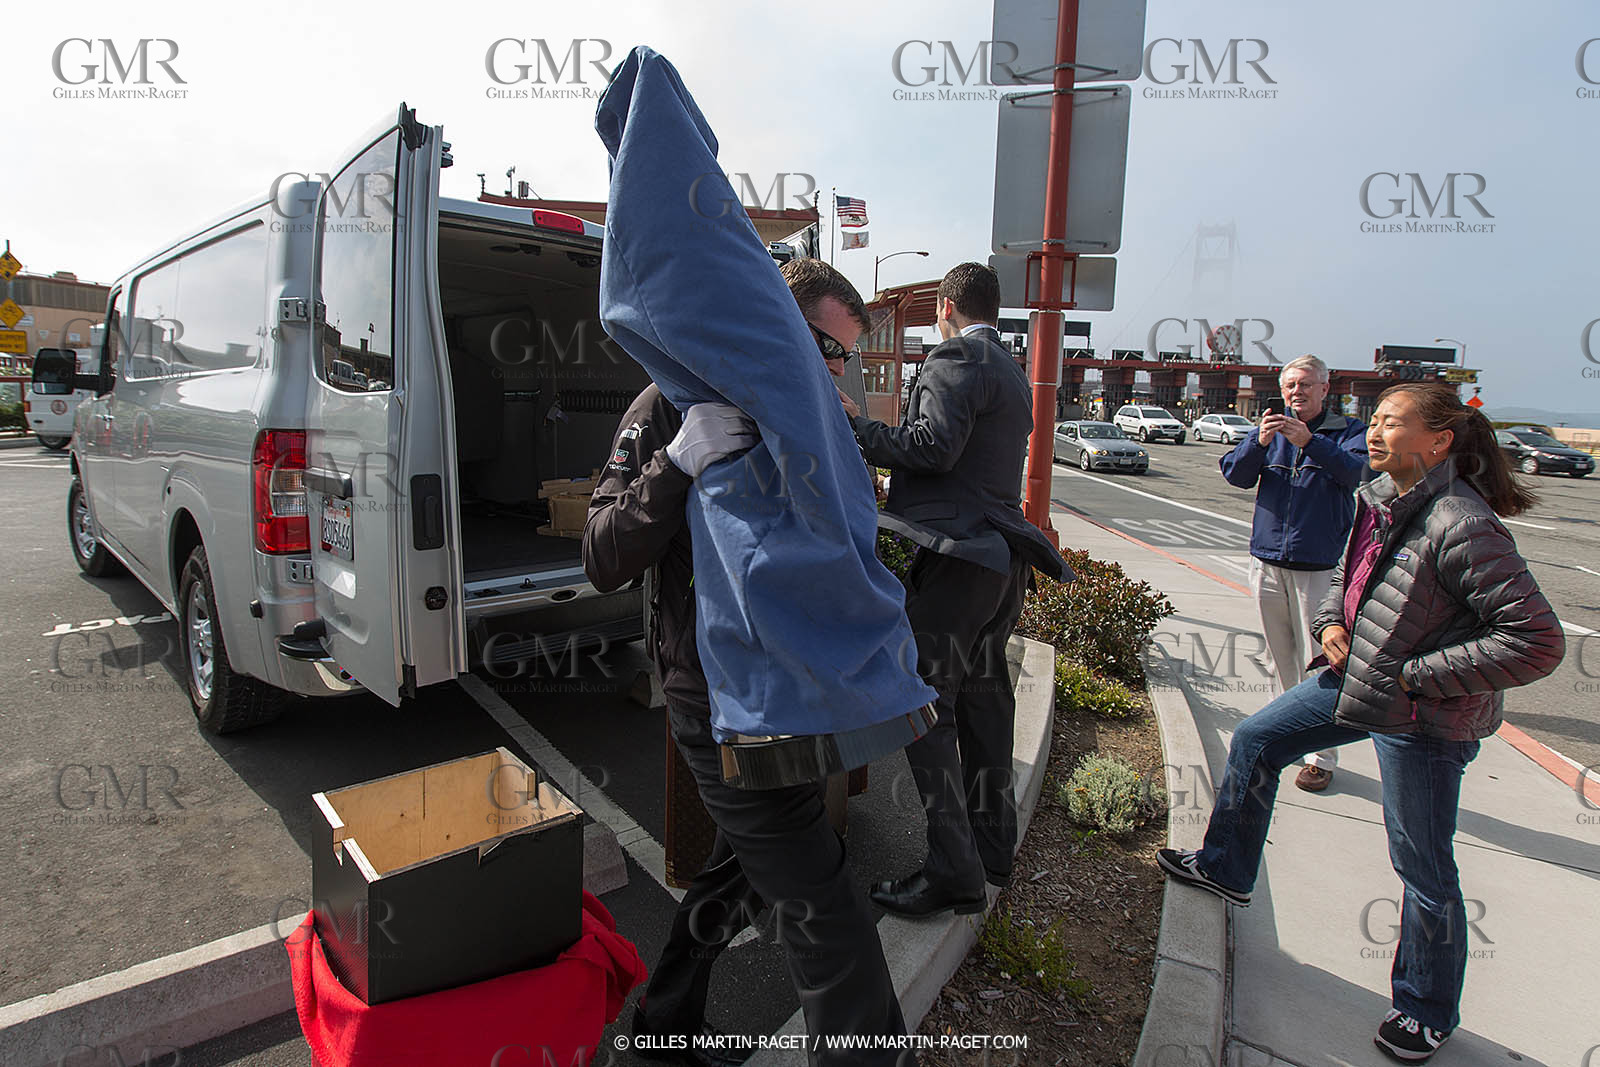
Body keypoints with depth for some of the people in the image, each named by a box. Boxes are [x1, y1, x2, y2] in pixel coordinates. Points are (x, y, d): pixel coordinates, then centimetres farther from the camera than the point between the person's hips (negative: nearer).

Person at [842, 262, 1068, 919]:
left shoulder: (956, 358, -7)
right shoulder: (1012, 373, 23)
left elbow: (932, 448, -18)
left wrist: (856, 426, -8)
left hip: (959, 556, -10)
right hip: (1002, 556, 10)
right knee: (982, 696, 16)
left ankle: (951, 871, -3)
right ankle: (992, 847, 28)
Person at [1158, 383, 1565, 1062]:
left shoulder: (1463, 528, -25)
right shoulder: (1379, 500, 1)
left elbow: (1538, 640, -25)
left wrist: (1421, 674, -21)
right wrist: (1331, 622, 1)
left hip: (1422, 721, -9)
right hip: (1357, 680, 9)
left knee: (1422, 867, 7)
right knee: (1256, 740, 15)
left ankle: (1427, 1011, 31)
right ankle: (1224, 868, 35)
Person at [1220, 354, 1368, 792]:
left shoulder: (1349, 430, 2)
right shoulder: (1270, 430, 10)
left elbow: (1357, 471, -17)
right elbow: (1235, 474, -3)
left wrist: (1310, 442, -30)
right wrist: (1259, 442, -20)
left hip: (1318, 567, -3)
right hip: (1267, 563, 4)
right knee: (1280, 658, 13)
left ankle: (1321, 755, 6)